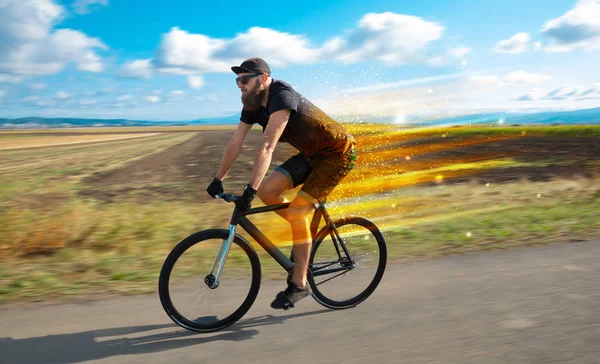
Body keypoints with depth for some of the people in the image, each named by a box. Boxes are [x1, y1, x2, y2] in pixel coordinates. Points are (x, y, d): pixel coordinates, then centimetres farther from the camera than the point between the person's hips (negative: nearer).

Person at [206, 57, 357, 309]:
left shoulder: (282, 97, -28)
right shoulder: (252, 104, -2)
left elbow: (266, 147, -37)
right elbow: (235, 142, 1)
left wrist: (250, 190, -41)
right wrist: (218, 180, 1)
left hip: (337, 153, -8)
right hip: (311, 154, 8)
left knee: (297, 210, -17)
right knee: (267, 190, -7)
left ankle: (299, 283, -5)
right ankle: (304, 232, 16)